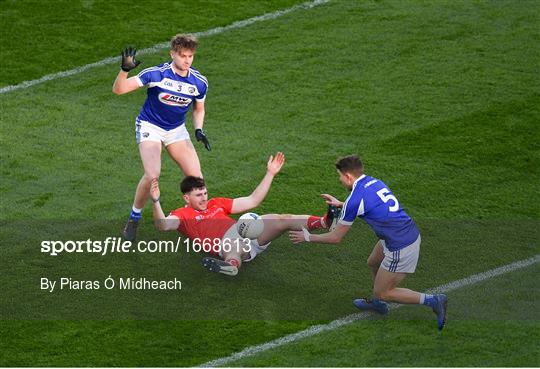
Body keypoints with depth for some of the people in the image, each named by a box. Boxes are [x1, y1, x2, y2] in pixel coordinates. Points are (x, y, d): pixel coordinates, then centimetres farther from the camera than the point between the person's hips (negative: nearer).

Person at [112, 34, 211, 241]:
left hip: (176, 130, 4)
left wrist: (199, 130, -6)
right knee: (152, 175, -25)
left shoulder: (199, 82, -7)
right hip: (150, 128, -4)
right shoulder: (156, 74, -21)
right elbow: (118, 89, -23)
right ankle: (134, 219, -3)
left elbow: (199, 109, 12)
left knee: (196, 178, -8)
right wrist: (125, 70, -42)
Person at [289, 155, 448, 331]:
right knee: (373, 263, 30)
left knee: (383, 292, 8)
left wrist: (308, 237, 9)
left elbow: (336, 238, -6)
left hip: (401, 248, -9)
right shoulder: (374, 182, 7)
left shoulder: (355, 199, -16)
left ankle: (433, 301, 1)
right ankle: (377, 303, 48)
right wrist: (340, 204, 35)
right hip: (411, 232, 9)